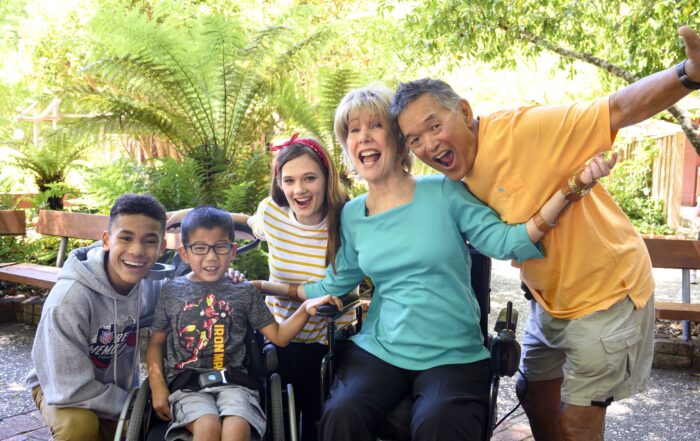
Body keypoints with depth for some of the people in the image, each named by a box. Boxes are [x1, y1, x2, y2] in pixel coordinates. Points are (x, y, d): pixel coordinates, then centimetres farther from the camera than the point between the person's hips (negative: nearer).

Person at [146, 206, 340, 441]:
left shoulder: (244, 292, 11)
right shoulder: (171, 291, 10)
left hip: (232, 381, 1)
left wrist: (305, 309, -6)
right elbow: (156, 342, 16)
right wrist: (157, 385, 2)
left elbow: (278, 335, 11)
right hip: (186, 383, 0)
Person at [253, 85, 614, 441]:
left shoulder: (443, 192, -4)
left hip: (454, 355, -2)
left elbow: (506, 242, -9)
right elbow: (333, 285, 16)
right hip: (379, 349, 3)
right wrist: (262, 286, 16)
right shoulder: (351, 216, 6)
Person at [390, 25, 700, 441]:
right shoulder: (459, 183, -3)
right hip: (550, 302, 7)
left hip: (608, 293, -7)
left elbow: (618, 110, -28)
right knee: (537, 403, 19)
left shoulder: (522, 130, -26)